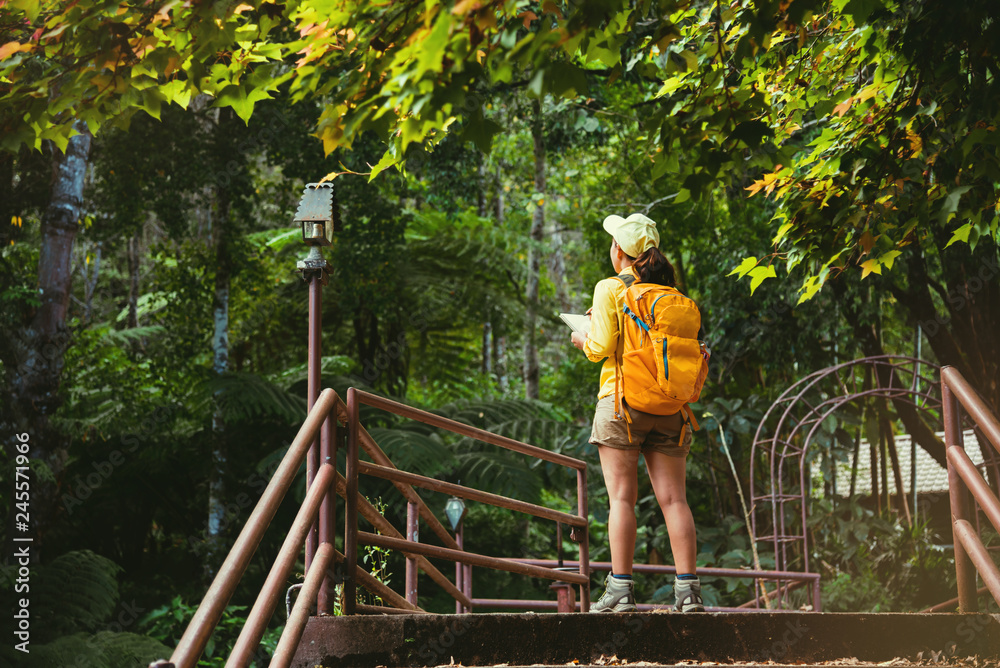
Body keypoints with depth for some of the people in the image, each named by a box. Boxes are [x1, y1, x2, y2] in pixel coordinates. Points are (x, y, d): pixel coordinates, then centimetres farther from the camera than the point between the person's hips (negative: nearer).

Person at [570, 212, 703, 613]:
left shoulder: (610, 289, -2)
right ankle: (688, 589, -1)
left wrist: (582, 340, 13)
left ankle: (621, 588, -5)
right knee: (673, 498, 2)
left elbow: (601, 348, -10)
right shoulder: (670, 292, 11)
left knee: (621, 497, -3)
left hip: (622, 399, -4)